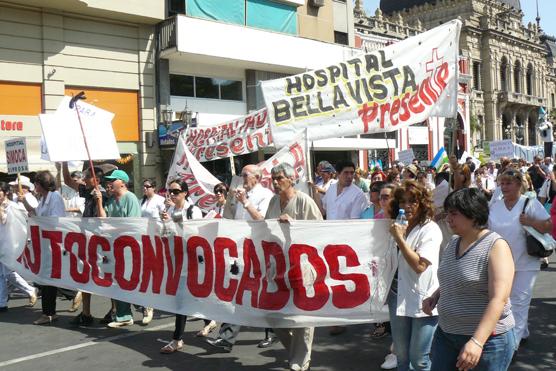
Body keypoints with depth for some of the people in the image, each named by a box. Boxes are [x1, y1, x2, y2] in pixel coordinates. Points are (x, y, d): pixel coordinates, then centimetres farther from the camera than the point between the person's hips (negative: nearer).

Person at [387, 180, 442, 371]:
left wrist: (399, 239, -20)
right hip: (398, 297, 6)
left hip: (422, 301, -6)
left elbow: (419, 266, -21)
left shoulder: (430, 230, -12)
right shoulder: (399, 226, 7)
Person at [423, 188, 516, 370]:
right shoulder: (453, 243, 8)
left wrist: (477, 341, -30)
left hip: (487, 339, -6)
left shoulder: (496, 246, -14)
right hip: (446, 333, 6)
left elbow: (499, 299, -22)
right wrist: (435, 296, 3)